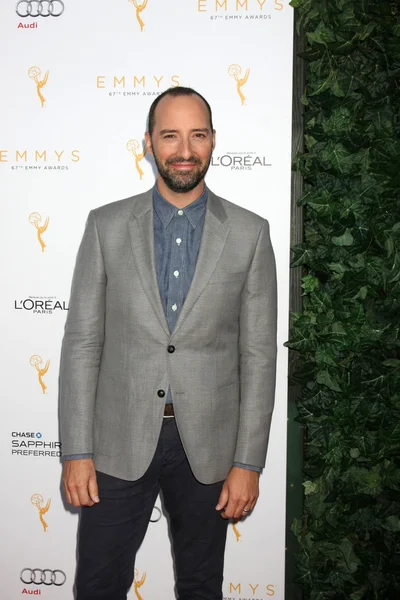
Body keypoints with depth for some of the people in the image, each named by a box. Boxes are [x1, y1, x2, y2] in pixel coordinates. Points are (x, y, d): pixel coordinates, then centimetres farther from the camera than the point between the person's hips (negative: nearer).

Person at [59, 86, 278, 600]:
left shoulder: (249, 233, -2)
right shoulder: (106, 226, 0)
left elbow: (258, 355, -2)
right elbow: (82, 343, -1)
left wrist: (248, 462, -5)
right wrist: (77, 451, -5)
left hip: (207, 445, 1)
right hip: (120, 442, 0)